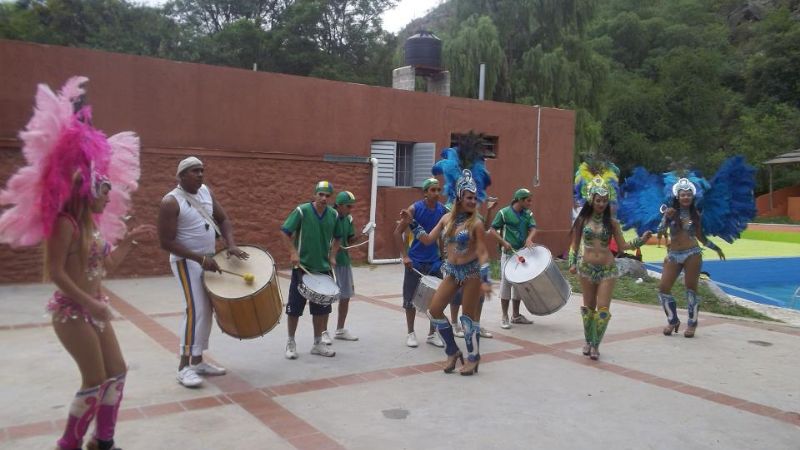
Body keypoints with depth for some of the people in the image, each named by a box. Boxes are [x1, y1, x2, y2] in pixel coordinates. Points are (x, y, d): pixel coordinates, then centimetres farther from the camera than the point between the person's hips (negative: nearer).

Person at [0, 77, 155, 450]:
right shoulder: (65, 223, -17)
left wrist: (129, 240, 11)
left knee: (116, 374, 12)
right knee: (95, 382, -3)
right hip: (72, 312, -9)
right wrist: (89, 303, -21)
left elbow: (107, 266, 17)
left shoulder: (92, 223, 9)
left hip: (92, 310, 9)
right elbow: (56, 272, -21)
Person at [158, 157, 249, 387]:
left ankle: (197, 360, 19)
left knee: (206, 310, 9)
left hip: (207, 259, 8)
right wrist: (200, 259, -23)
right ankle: (184, 367, -8)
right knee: (196, 310, -14)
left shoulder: (206, 191, 5)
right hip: (187, 262, -8)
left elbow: (223, 220, 10)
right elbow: (167, 242, -20)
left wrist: (231, 245, -8)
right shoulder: (171, 202, -17)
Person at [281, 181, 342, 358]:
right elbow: (285, 232, -8)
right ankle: (291, 342, 20)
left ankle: (318, 343, 24)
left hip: (323, 268, 4)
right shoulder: (302, 211, -11)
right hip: (302, 267, -4)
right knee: (294, 307, 4)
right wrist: (293, 252, -17)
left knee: (321, 308, 10)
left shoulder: (334, 215, 2)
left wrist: (332, 256, 3)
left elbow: (336, 238, 16)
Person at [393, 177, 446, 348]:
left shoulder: (443, 210, 0)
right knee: (411, 298, 5)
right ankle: (410, 333, 20)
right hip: (415, 261, -3)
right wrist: (405, 256, -13)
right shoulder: (414, 209, -10)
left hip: (435, 261, 3)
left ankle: (432, 334, 21)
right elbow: (397, 232, -8)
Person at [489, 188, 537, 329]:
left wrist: (529, 239, -23)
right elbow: (493, 229, -5)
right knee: (506, 282, -6)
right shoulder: (504, 213, -6)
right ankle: (504, 317, 2)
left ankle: (516, 315, 22)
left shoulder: (528, 214, 10)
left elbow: (533, 228, -2)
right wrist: (503, 242, -18)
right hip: (508, 253, -6)